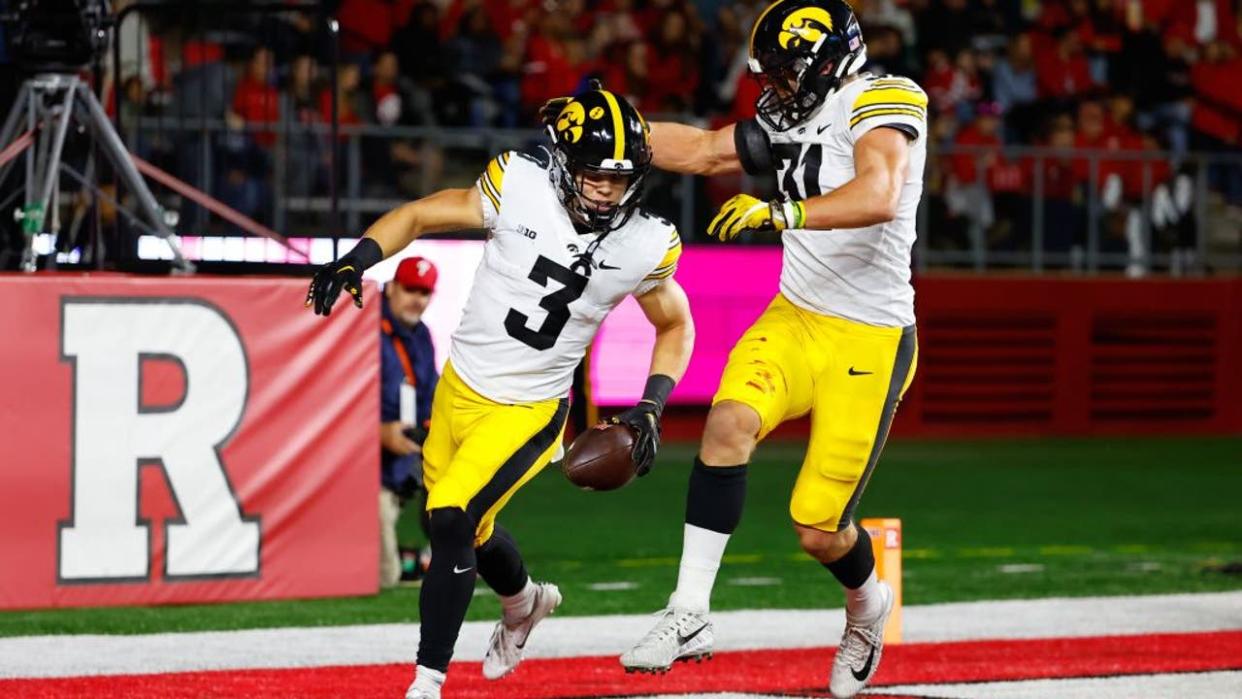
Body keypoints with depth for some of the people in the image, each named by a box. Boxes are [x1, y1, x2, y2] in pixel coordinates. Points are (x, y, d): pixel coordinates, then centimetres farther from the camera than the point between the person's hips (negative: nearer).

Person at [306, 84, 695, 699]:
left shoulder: (644, 246, -13)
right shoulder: (520, 188, -16)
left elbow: (676, 325, 6)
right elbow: (419, 215, -5)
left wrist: (651, 409, -6)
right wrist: (355, 260, -21)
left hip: (528, 411, -3)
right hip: (461, 387, 3)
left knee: (451, 521, -20)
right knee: (469, 531, 21)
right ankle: (524, 602, 55)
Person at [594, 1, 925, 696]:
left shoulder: (881, 102, -14)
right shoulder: (795, 119, 12)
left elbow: (877, 197, -32)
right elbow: (701, 150, 24)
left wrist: (779, 212, -43)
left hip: (869, 342, -6)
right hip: (795, 320, 6)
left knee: (820, 532, -4)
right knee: (731, 420, -25)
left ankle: (868, 606, 32)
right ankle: (690, 614, -21)